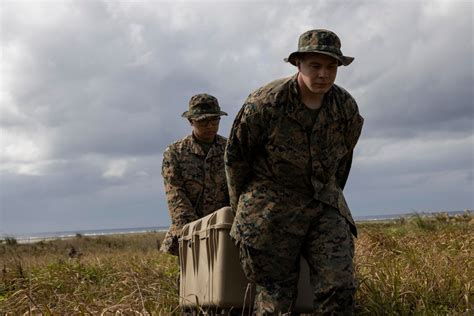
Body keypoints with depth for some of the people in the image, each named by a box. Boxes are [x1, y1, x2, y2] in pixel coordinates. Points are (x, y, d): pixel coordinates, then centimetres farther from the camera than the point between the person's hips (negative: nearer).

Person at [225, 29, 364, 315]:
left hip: (324, 208, 3)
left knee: (340, 288, -10)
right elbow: (236, 157, -2)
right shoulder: (266, 103, -16)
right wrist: (241, 208, 9)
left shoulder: (347, 108, -3)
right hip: (271, 211, -3)